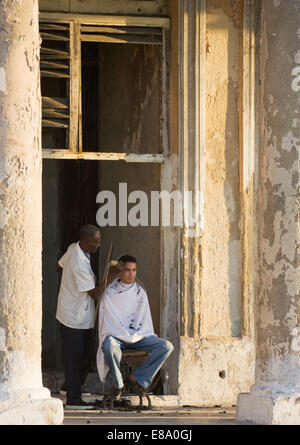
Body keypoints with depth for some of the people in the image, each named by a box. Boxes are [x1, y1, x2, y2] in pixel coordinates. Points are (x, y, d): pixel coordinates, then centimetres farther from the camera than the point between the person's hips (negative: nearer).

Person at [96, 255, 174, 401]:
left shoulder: (140, 293, 11)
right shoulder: (109, 294, 0)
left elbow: (145, 321, 12)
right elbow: (108, 322, -4)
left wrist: (135, 337, -5)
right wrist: (126, 338, -12)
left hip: (138, 336, 4)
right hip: (116, 336, -4)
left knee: (167, 346, -20)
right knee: (109, 346, -41)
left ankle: (137, 377, -15)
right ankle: (117, 384, -18)